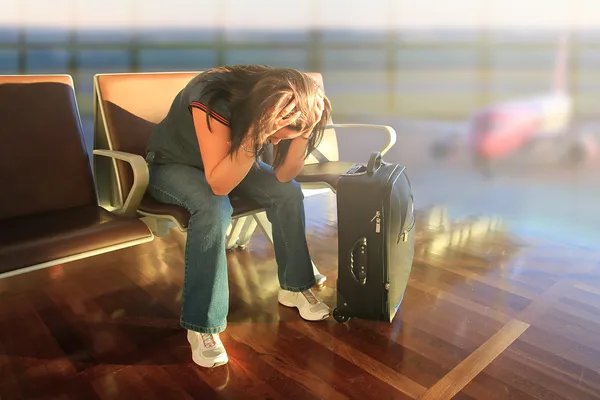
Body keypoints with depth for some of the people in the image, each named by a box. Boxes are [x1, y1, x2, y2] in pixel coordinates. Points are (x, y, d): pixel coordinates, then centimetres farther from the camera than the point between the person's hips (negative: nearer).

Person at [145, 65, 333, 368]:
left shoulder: (283, 106, -20)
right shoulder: (213, 98, -38)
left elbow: (284, 175, -18)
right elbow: (219, 184, -40)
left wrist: (302, 131, -33)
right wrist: (255, 135, -50)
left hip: (232, 160, 5)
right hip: (172, 165, -5)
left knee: (289, 192, -14)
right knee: (214, 209, -35)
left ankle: (295, 286, 4)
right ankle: (202, 326, -22)